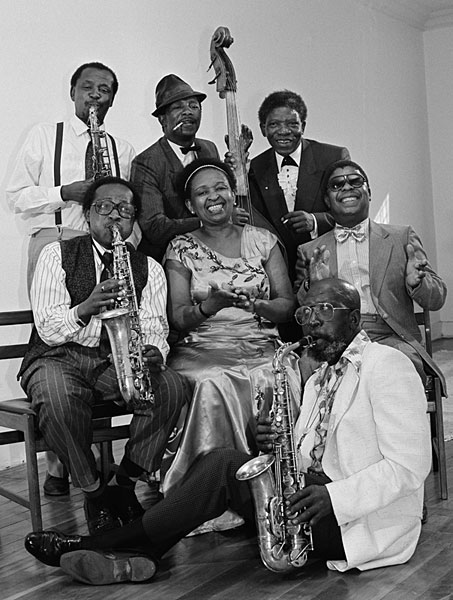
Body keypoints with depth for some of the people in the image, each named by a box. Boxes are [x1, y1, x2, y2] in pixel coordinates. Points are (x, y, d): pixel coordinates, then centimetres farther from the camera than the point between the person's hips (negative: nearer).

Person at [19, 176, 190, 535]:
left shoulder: (149, 268, 9)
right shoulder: (58, 255, 1)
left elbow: (154, 329, 0)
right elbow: (48, 329, -10)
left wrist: (153, 352, -25)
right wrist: (85, 309, -30)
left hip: (120, 362, 3)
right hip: (58, 357, -2)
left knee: (174, 388, -25)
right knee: (56, 396, -37)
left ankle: (125, 486, -7)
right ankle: (94, 494, -13)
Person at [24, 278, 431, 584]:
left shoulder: (387, 365, -9)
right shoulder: (320, 380, 18)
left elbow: (410, 466, -17)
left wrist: (333, 497, -27)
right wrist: (279, 447, -7)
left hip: (364, 522, -8)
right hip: (321, 501, 8)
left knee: (225, 468, -21)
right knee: (220, 463, -12)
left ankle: (106, 543, -13)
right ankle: (140, 555, -20)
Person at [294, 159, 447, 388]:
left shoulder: (402, 237, 15)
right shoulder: (309, 252, 17)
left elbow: (436, 299, 12)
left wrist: (415, 281, -11)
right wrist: (311, 286, -9)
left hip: (390, 338, 0)